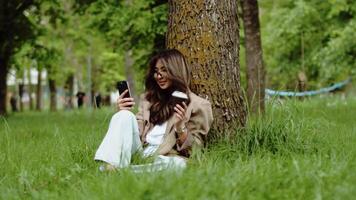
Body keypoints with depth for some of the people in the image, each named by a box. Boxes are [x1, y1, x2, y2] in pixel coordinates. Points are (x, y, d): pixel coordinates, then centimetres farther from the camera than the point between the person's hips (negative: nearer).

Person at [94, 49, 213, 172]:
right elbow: (136, 131, 16)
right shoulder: (149, 98, 22)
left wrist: (180, 127, -16)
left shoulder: (199, 105, 7)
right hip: (139, 151, 4)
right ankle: (109, 167, -39)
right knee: (125, 115, -18)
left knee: (178, 163, -38)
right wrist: (124, 113, -1)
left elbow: (193, 148, 2)